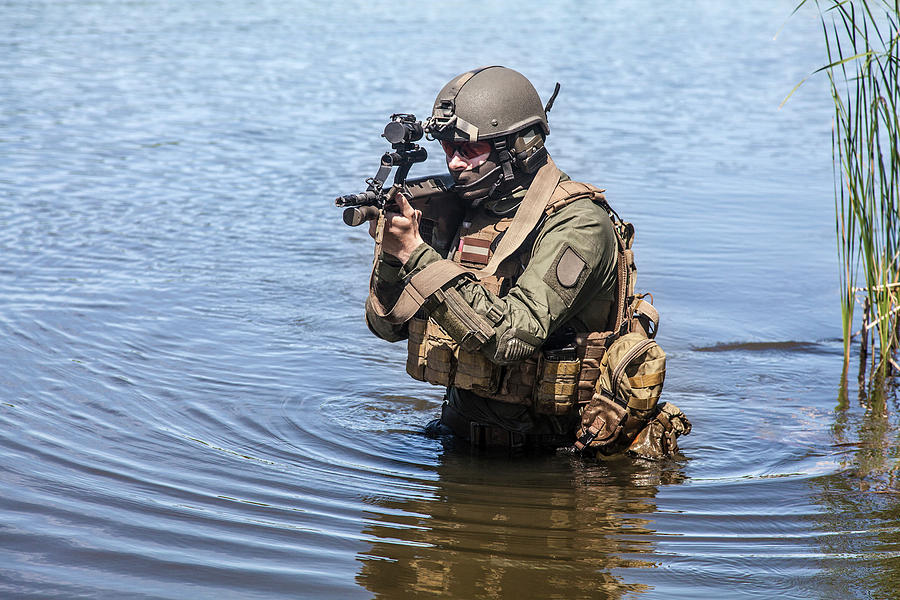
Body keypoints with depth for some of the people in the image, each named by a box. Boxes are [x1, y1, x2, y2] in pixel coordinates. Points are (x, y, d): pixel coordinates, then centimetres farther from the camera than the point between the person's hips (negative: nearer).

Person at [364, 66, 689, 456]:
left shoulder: (576, 223, -16)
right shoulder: (459, 210, 5)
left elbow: (511, 334, -29)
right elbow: (389, 325, 7)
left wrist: (417, 255, -28)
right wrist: (392, 252, -12)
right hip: (461, 433, 6)